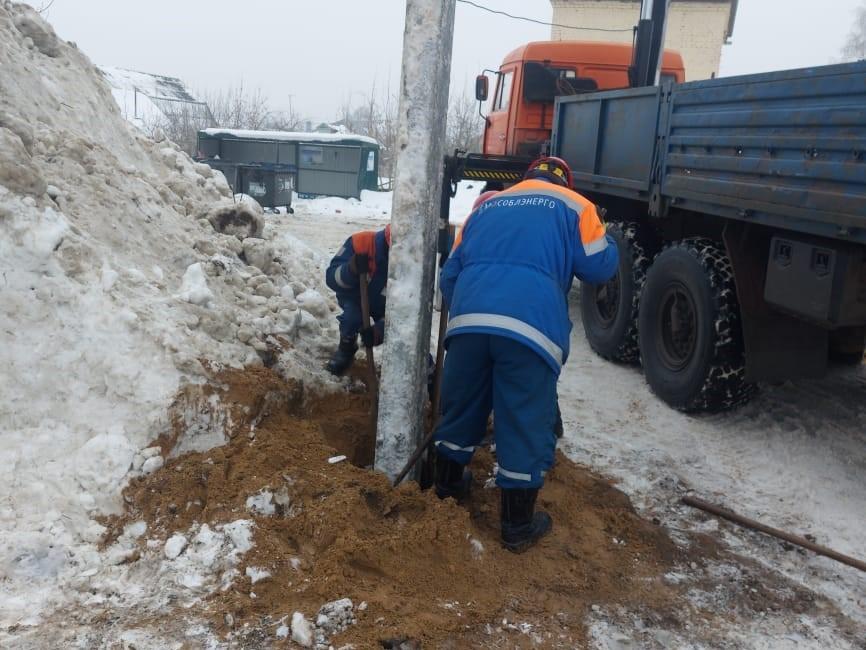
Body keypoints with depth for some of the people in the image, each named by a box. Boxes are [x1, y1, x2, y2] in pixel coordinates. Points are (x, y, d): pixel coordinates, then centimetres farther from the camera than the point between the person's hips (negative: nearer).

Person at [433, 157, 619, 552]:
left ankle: (448, 484, 41)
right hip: (531, 328, -4)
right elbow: (600, 267, 14)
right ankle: (518, 526, 19)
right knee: (526, 425, 7)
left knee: (460, 408, 22)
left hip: (468, 321, 4)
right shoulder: (572, 206, 18)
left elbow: (450, 274, 28)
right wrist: (605, 240, 35)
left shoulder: (487, 206, 30)